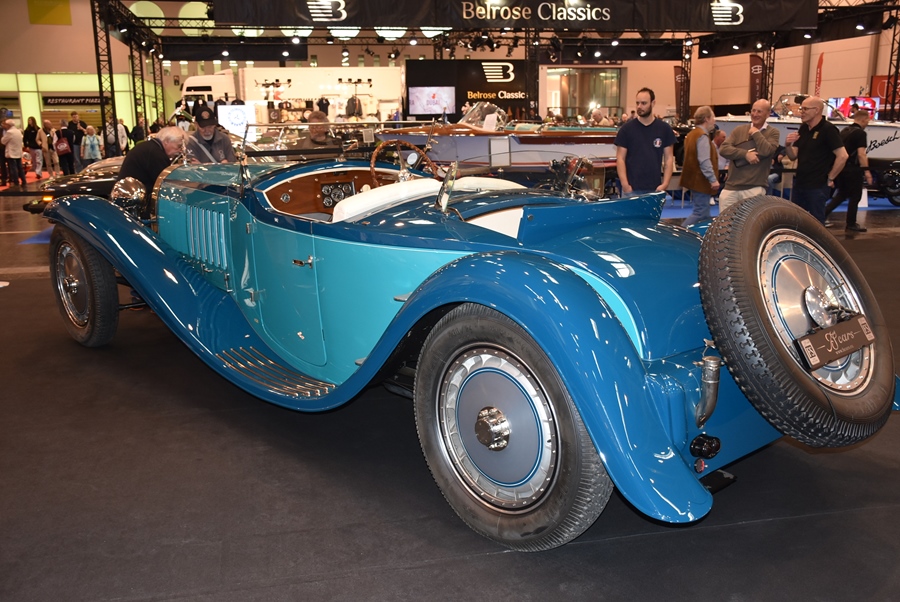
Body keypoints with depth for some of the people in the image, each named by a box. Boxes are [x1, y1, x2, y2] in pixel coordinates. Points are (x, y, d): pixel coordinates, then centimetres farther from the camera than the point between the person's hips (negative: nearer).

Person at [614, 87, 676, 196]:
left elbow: (668, 158, 6)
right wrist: (625, 185, -13)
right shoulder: (626, 128, 1)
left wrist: (665, 184, -6)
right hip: (632, 189, -1)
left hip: (655, 188, 2)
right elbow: (620, 158, -2)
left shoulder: (664, 129, 5)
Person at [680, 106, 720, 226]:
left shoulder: (692, 134, 15)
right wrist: (713, 179, -23)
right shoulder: (702, 136, -16)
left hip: (694, 179, 11)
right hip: (701, 180, -11)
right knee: (700, 213, -9)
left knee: (704, 213, 13)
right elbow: (704, 161, -24)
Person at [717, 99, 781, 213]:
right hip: (731, 187, 3)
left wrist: (756, 133, -3)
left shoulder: (773, 132, 4)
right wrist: (745, 154, -14)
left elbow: (766, 151, -14)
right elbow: (723, 149, -2)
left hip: (755, 188, -3)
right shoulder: (739, 130, 10)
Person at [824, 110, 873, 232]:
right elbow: (861, 154, -20)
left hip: (840, 167, 8)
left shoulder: (844, 130, 11)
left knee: (841, 194, 18)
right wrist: (866, 171, -20)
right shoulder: (860, 133, -13)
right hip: (852, 168, -8)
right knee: (855, 196, 4)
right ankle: (851, 224, 10)